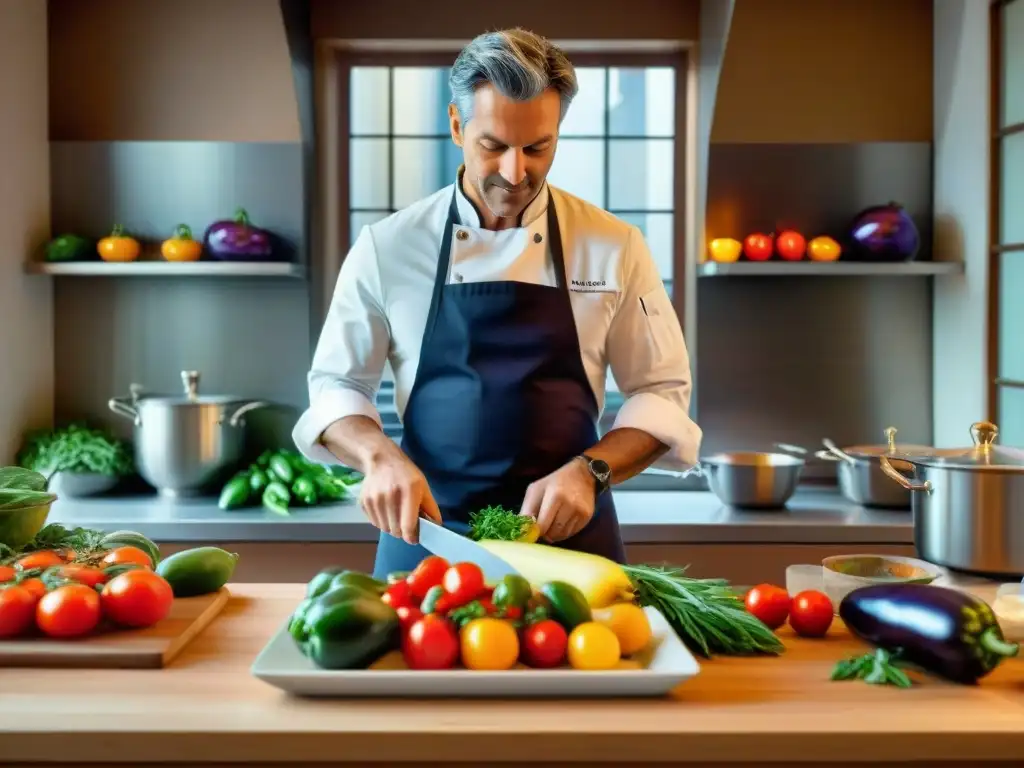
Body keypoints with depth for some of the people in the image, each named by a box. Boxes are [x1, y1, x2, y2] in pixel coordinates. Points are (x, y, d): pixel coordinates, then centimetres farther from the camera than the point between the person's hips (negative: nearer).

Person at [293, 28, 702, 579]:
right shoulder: (387, 246, -4)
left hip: (568, 532, 0)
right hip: (424, 529, 0)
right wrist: (380, 456, -17)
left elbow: (661, 394, 0)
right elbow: (334, 387, 3)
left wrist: (590, 470, -17)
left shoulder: (614, 246, -4)